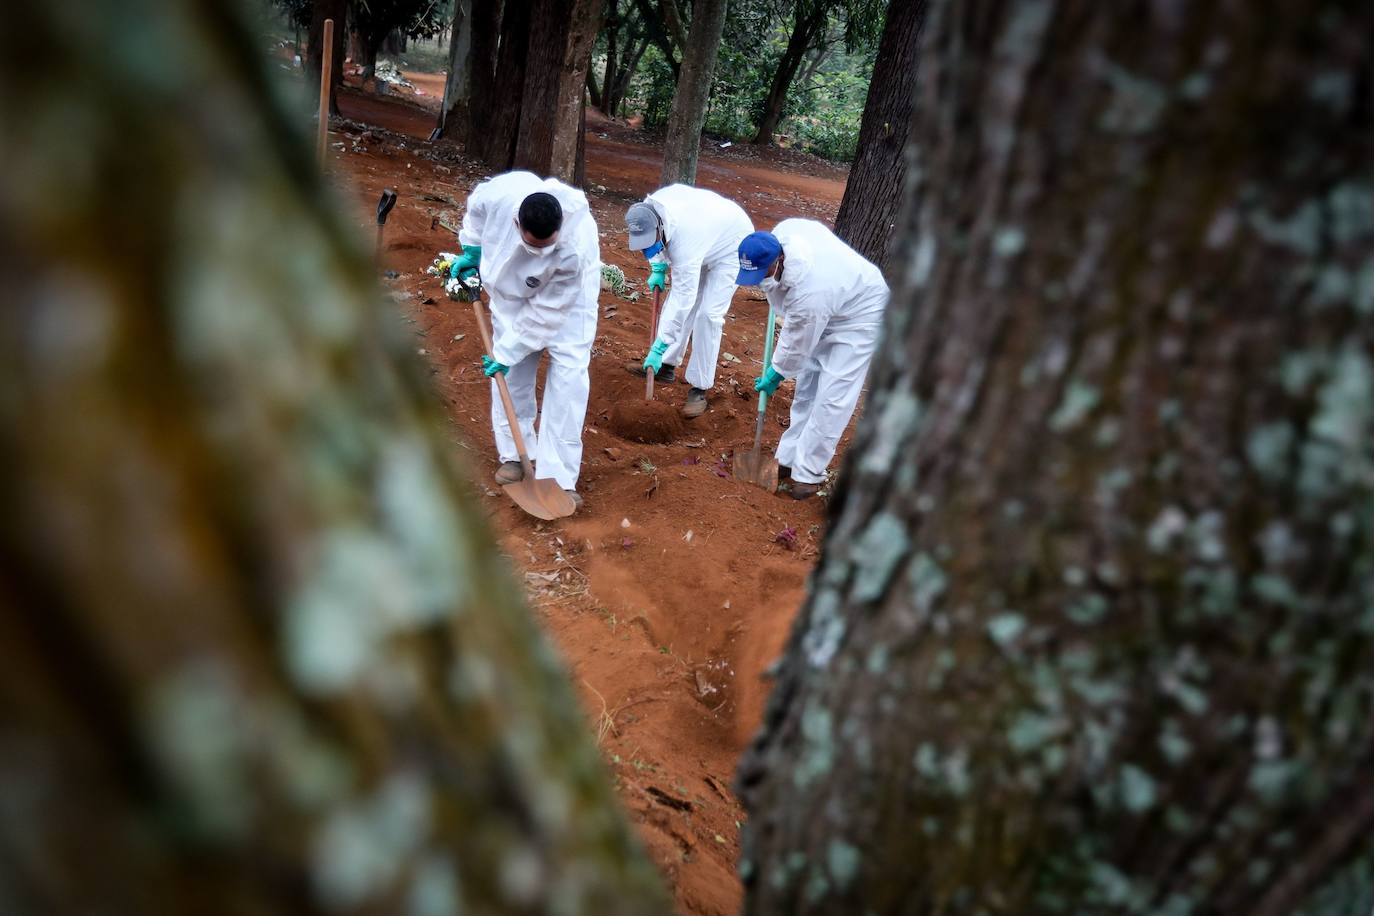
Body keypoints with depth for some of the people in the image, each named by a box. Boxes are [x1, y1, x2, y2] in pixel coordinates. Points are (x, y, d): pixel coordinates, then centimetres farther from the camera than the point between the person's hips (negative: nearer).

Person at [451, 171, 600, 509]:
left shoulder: (575, 247, -43)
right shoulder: (501, 193, -36)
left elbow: (546, 310, -31)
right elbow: (476, 206, -8)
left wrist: (509, 352, -24)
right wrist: (471, 250, -2)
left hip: (568, 292, -3)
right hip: (512, 285, 3)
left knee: (568, 370, -13)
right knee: (512, 371, 2)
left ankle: (559, 476, -11)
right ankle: (514, 453, 19)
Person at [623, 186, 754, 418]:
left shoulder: (684, 241, -43)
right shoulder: (649, 207, -23)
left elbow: (682, 299, -42)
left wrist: (659, 348, -40)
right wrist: (658, 268, -5)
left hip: (730, 245, -8)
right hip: (709, 229, 8)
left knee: (708, 313, -15)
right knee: (677, 296, 6)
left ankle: (700, 389, -7)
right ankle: (666, 365, 18)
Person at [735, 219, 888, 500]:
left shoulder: (808, 293, -42)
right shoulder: (783, 231, -23)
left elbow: (797, 345, -24)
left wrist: (776, 374, -6)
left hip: (859, 317, -9)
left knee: (830, 398, -11)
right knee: (806, 386, 12)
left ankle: (808, 472, -1)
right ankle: (789, 458, 21)